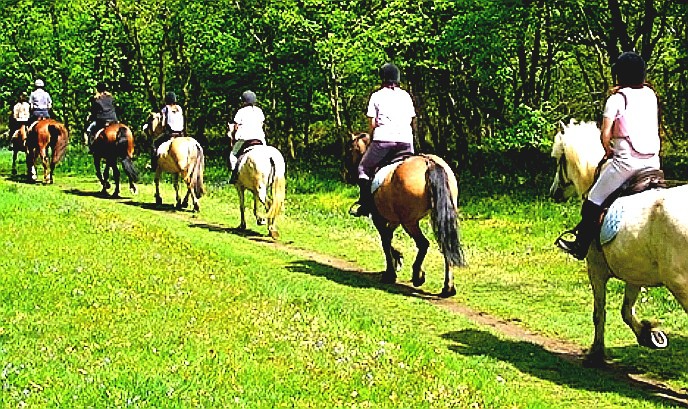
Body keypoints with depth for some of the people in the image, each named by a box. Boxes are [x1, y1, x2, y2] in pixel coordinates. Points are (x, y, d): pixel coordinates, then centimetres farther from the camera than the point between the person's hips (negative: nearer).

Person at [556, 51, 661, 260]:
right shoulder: (651, 95, 11)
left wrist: (608, 151, 10)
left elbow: (605, 134, -11)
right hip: (653, 162, 6)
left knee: (594, 200, 5)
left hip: (626, 161, -6)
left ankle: (581, 245, 9)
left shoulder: (616, 99, -4)